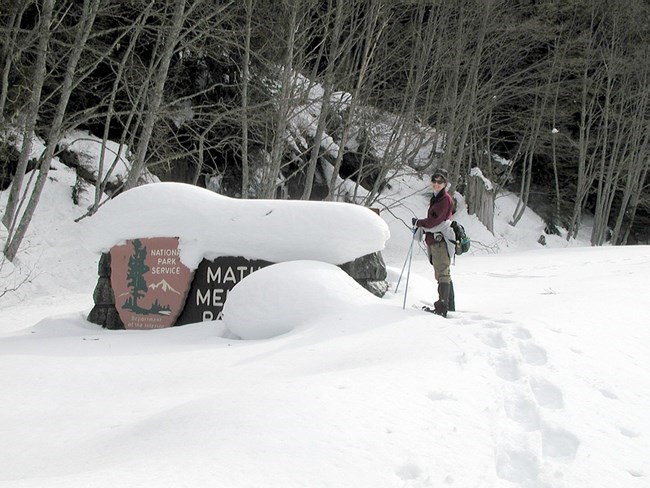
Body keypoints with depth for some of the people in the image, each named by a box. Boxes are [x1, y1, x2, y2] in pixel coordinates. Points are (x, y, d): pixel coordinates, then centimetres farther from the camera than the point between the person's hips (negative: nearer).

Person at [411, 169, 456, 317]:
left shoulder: (445, 198, -10)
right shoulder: (436, 198, 21)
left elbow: (434, 221, -17)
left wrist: (418, 223, -3)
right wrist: (422, 226, 8)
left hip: (441, 240, -10)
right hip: (435, 240, 10)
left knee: (442, 274, -12)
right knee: (443, 274, 14)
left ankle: (442, 307, -16)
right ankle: (449, 306, 21)